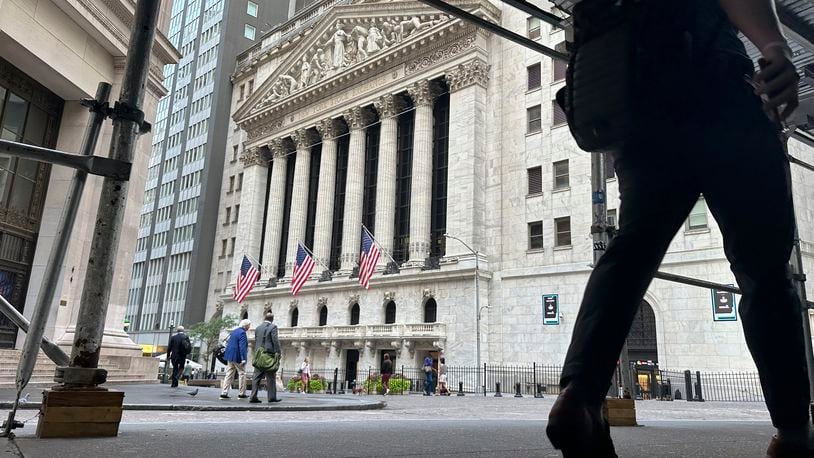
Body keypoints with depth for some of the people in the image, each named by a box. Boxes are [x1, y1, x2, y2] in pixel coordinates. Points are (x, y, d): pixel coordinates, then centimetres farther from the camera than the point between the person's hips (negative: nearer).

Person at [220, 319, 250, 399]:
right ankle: (241, 394, 6)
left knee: (229, 374, 8)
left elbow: (229, 344, 21)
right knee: (242, 373, 2)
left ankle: (224, 393, 5)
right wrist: (243, 359, -23)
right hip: (237, 357, -9)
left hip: (230, 356, 9)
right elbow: (242, 347, -21)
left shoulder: (234, 331, 15)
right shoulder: (242, 333, -14)